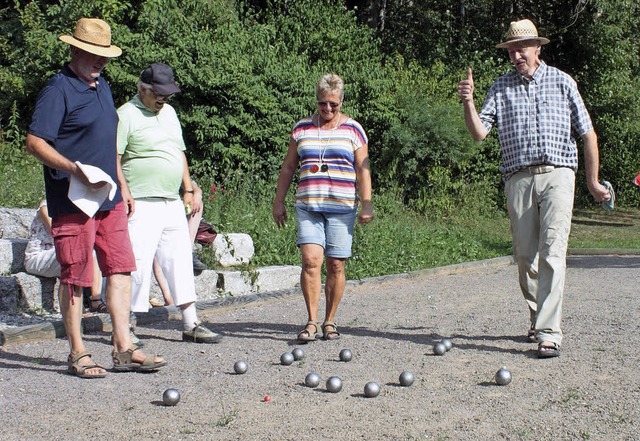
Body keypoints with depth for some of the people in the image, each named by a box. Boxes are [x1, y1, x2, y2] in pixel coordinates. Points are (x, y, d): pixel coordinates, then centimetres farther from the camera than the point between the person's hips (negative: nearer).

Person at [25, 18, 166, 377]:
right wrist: (73, 169, -28)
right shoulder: (59, 89, -9)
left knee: (121, 269, 6)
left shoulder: (103, 88, 17)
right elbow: (35, 142, -15)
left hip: (109, 199, 8)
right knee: (76, 277, -1)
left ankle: (124, 349, 12)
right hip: (73, 200, -8)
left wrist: (122, 186, 22)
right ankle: (78, 355, 10)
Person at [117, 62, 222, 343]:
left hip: (173, 203, 8)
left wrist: (188, 189, 19)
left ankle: (191, 325, 13)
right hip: (142, 204, -8)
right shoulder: (127, 114, -5)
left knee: (180, 261, 8)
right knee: (138, 262, -8)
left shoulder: (169, 112, 19)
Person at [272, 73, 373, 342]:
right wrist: (279, 201, 11)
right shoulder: (302, 128, 12)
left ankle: (330, 322, 13)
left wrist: (366, 203, -5)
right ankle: (312, 322, -6)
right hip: (308, 206, 1)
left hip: (342, 207, -1)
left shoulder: (353, 129, 7)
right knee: (311, 260, -13)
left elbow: (363, 169, 4)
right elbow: (288, 167, 16)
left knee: (336, 265, 0)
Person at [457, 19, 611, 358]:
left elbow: (587, 133, 13)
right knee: (525, 257, 6)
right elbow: (479, 133, 1)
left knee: (551, 252, -14)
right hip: (518, 178, 2)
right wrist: (468, 102, -16)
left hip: (557, 174, -2)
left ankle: (549, 333, -16)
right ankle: (537, 319, 26)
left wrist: (593, 182, 13)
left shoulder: (562, 82, 10)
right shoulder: (501, 88, 12)